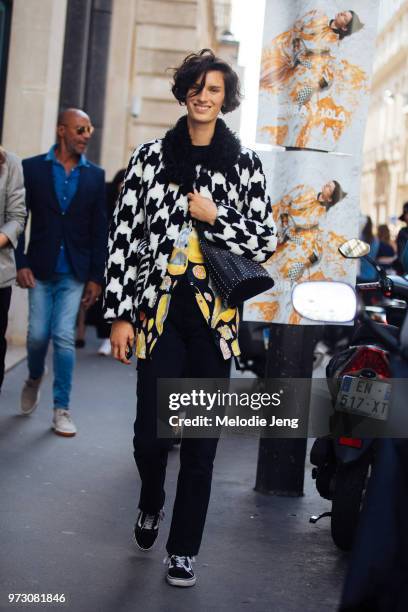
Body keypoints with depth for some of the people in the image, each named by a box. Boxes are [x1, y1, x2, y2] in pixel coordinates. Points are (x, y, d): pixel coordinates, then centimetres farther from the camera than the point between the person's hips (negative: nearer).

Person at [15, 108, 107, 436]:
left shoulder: (95, 175, 3)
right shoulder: (32, 168, 0)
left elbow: (99, 230, 3)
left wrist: (96, 277, 0)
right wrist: (21, 263, -8)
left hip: (74, 272, 0)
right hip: (40, 269, 0)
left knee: (64, 336, -6)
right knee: (38, 334, 2)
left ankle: (62, 407, 4)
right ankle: (34, 378, 34)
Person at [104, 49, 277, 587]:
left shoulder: (245, 164, 5)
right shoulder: (151, 156, 4)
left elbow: (265, 241, 6)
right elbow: (124, 236, 2)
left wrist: (213, 218, -9)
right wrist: (120, 314, -2)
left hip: (215, 314, 0)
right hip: (159, 309, 0)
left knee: (202, 439, 3)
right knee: (150, 431, -2)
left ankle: (184, 549, 18)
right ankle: (151, 505, 32)